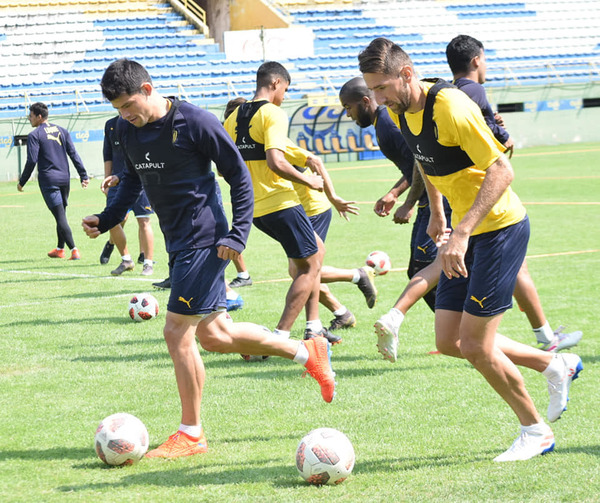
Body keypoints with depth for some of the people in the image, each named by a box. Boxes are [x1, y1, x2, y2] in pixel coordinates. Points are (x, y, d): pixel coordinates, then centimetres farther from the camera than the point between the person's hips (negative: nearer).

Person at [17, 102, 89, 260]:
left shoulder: (34, 135, -6)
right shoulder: (62, 131, 11)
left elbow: (31, 161, -11)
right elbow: (73, 154, 7)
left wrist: (22, 182, -2)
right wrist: (83, 175, 7)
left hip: (48, 180, -6)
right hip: (64, 179, 6)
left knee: (60, 216, -9)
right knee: (61, 215, 18)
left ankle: (74, 250, -19)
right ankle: (60, 249, 28)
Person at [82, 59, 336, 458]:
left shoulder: (196, 122, -15)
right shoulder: (128, 130, 6)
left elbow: (240, 177, -8)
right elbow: (133, 181, 22)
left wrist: (238, 234, -14)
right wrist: (106, 220, 6)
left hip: (204, 241, -8)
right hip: (178, 242, 8)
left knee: (177, 333, -10)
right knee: (214, 335, 11)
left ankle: (191, 434, 2)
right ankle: (307, 352, 28)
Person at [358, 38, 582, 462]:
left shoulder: (450, 107, -24)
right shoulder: (400, 110, 2)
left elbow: (501, 170, -27)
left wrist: (462, 233, -33)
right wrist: (437, 213, 26)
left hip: (500, 226, -9)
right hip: (468, 233, 9)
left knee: (476, 345, -8)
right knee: (450, 342, 6)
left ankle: (536, 431, 12)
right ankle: (556, 366, 22)